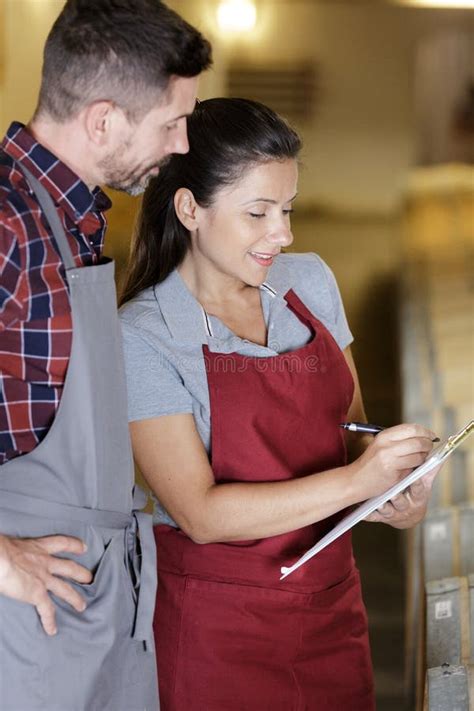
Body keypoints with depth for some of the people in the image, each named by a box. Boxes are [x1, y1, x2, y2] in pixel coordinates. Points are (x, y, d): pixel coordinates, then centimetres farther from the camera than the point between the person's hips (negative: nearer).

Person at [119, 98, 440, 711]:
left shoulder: (309, 281, 2)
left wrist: (394, 491, -9)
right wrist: (354, 482, -29)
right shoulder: (143, 335, -15)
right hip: (219, 627, -5)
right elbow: (201, 514, -20)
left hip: (331, 603, 5)